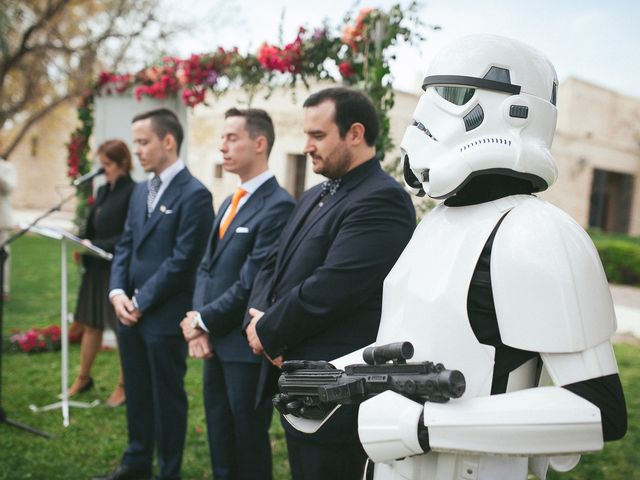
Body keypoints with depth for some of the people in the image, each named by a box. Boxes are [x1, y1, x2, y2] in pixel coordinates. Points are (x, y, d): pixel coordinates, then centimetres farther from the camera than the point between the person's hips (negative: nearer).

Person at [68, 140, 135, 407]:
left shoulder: (133, 193, -13)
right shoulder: (102, 191, 11)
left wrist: (94, 245, -20)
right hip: (96, 268, 8)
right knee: (90, 324, 15)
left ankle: (123, 386, 18)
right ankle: (83, 378, 30)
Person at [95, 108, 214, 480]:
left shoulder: (195, 194, -14)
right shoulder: (142, 190, 12)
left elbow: (182, 260, -18)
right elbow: (125, 246, 13)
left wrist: (141, 302, -15)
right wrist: (118, 292, -3)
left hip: (165, 316, -7)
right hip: (130, 311, 7)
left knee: (167, 395, 7)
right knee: (137, 391, 18)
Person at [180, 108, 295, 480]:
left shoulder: (278, 206, -17)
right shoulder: (231, 202, 13)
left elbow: (251, 284, -21)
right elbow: (207, 267, 12)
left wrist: (204, 321, -10)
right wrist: (198, 323, -2)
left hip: (247, 345, -8)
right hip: (215, 342, 8)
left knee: (249, 444, 9)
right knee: (220, 439, 19)